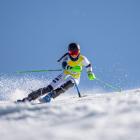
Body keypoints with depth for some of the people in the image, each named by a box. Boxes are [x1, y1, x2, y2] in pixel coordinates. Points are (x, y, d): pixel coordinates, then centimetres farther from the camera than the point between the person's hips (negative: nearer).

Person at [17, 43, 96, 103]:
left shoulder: (82, 59, -11)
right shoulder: (67, 56, -16)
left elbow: (89, 65, 10)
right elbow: (64, 66, -35)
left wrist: (90, 73, -5)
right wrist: (72, 68, -52)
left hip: (75, 79, 0)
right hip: (65, 76, 0)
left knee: (70, 82, -37)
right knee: (49, 88, -17)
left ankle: (49, 96, -36)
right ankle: (29, 98, -14)